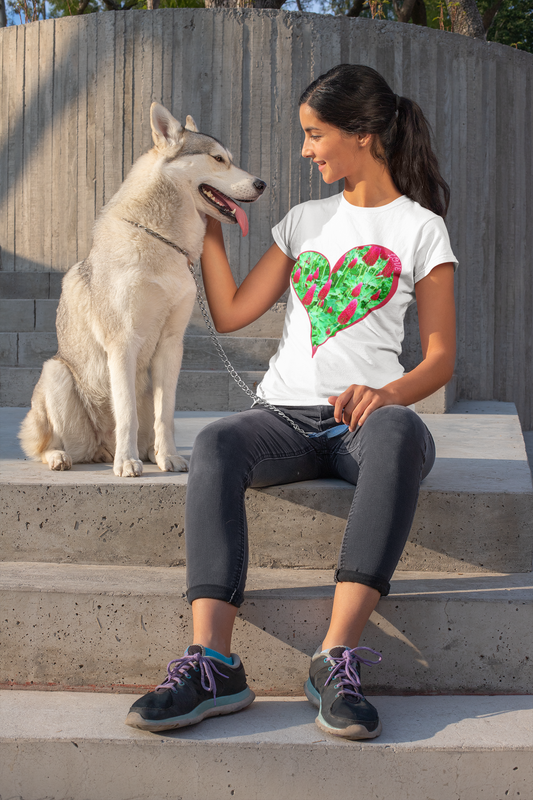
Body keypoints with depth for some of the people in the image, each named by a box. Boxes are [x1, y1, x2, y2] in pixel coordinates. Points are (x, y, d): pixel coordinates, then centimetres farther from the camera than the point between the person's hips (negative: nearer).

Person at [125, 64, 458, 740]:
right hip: (286, 415, 3)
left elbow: (440, 357, 2)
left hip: (365, 414, -3)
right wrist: (209, 227, 18)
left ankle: (337, 658, -43)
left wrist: (388, 392, -18)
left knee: (399, 432, -40)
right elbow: (230, 314, 18)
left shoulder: (421, 227, 10)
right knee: (216, 445, -31)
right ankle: (212, 663, -40)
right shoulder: (306, 221, 22)